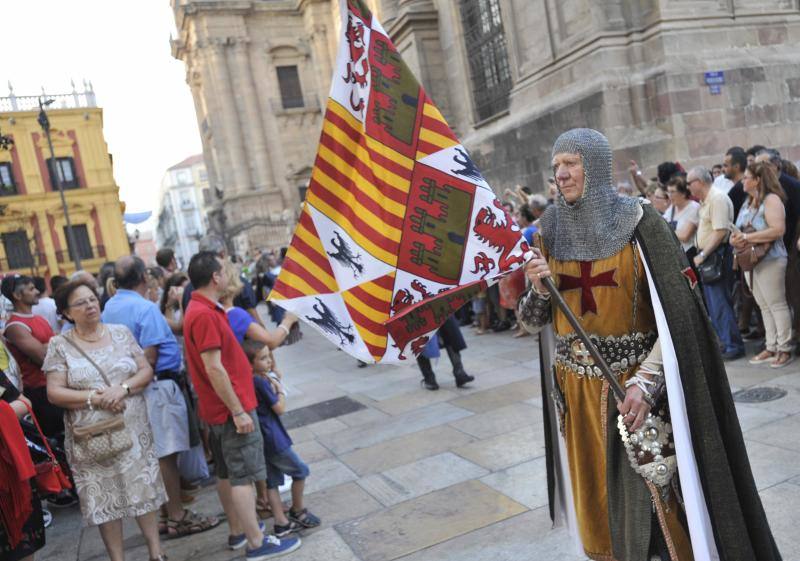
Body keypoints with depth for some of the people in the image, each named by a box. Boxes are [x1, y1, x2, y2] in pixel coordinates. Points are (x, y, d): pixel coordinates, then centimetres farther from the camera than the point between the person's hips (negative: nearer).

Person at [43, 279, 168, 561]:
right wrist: (96, 398, -18)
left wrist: (123, 388, -16)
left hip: (133, 429, 2)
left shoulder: (121, 333, 4)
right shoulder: (59, 344, -3)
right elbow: (54, 393, -7)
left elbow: (146, 370, 2)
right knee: (105, 500, 7)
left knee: (144, 489, 9)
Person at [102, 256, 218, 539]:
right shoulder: (146, 308, -17)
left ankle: (163, 513, 26)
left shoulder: (109, 308, 8)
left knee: (153, 453, 16)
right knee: (167, 453, -1)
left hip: (132, 387, 9)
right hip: (158, 385, -8)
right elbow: (150, 357, -21)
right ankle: (177, 517, 7)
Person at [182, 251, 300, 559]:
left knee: (227, 473, 17)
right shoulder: (205, 314, -21)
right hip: (232, 407, -10)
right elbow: (213, 368, -24)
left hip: (221, 408, 10)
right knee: (243, 476, -3)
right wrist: (238, 411, -21)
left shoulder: (203, 309, 11)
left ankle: (237, 531, 29)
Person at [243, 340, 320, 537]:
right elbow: (280, 408, -16)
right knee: (300, 471, 11)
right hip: (272, 439, -8)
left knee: (271, 482, 13)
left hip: (259, 440, 8)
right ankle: (297, 511, 25)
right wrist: (279, 389, -4)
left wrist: (273, 384, 3)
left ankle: (281, 523, 18)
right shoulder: (261, 381, -20)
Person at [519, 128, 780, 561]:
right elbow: (533, 322, 5)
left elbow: (677, 311, -12)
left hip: (635, 382, -3)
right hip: (576, 388, 4)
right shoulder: (551, 229, 1)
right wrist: (538, 290, -16)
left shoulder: (639, 222, -10)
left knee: (642, 493, 2)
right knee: (596, 494, 15)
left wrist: (644, 380, -20)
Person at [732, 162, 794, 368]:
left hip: (770, 261, -8)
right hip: (749, 260, 8)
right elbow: (740, 231, 21)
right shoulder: (748, 202, 15)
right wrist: (736, 239, -3)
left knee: (777, 305, -2)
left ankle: (784, 349, 5)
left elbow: (778, 229, -22)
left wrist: (747, 237, -19)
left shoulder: (771, 199, -10)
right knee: (764, 307, 11)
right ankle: (771, 348, 17)